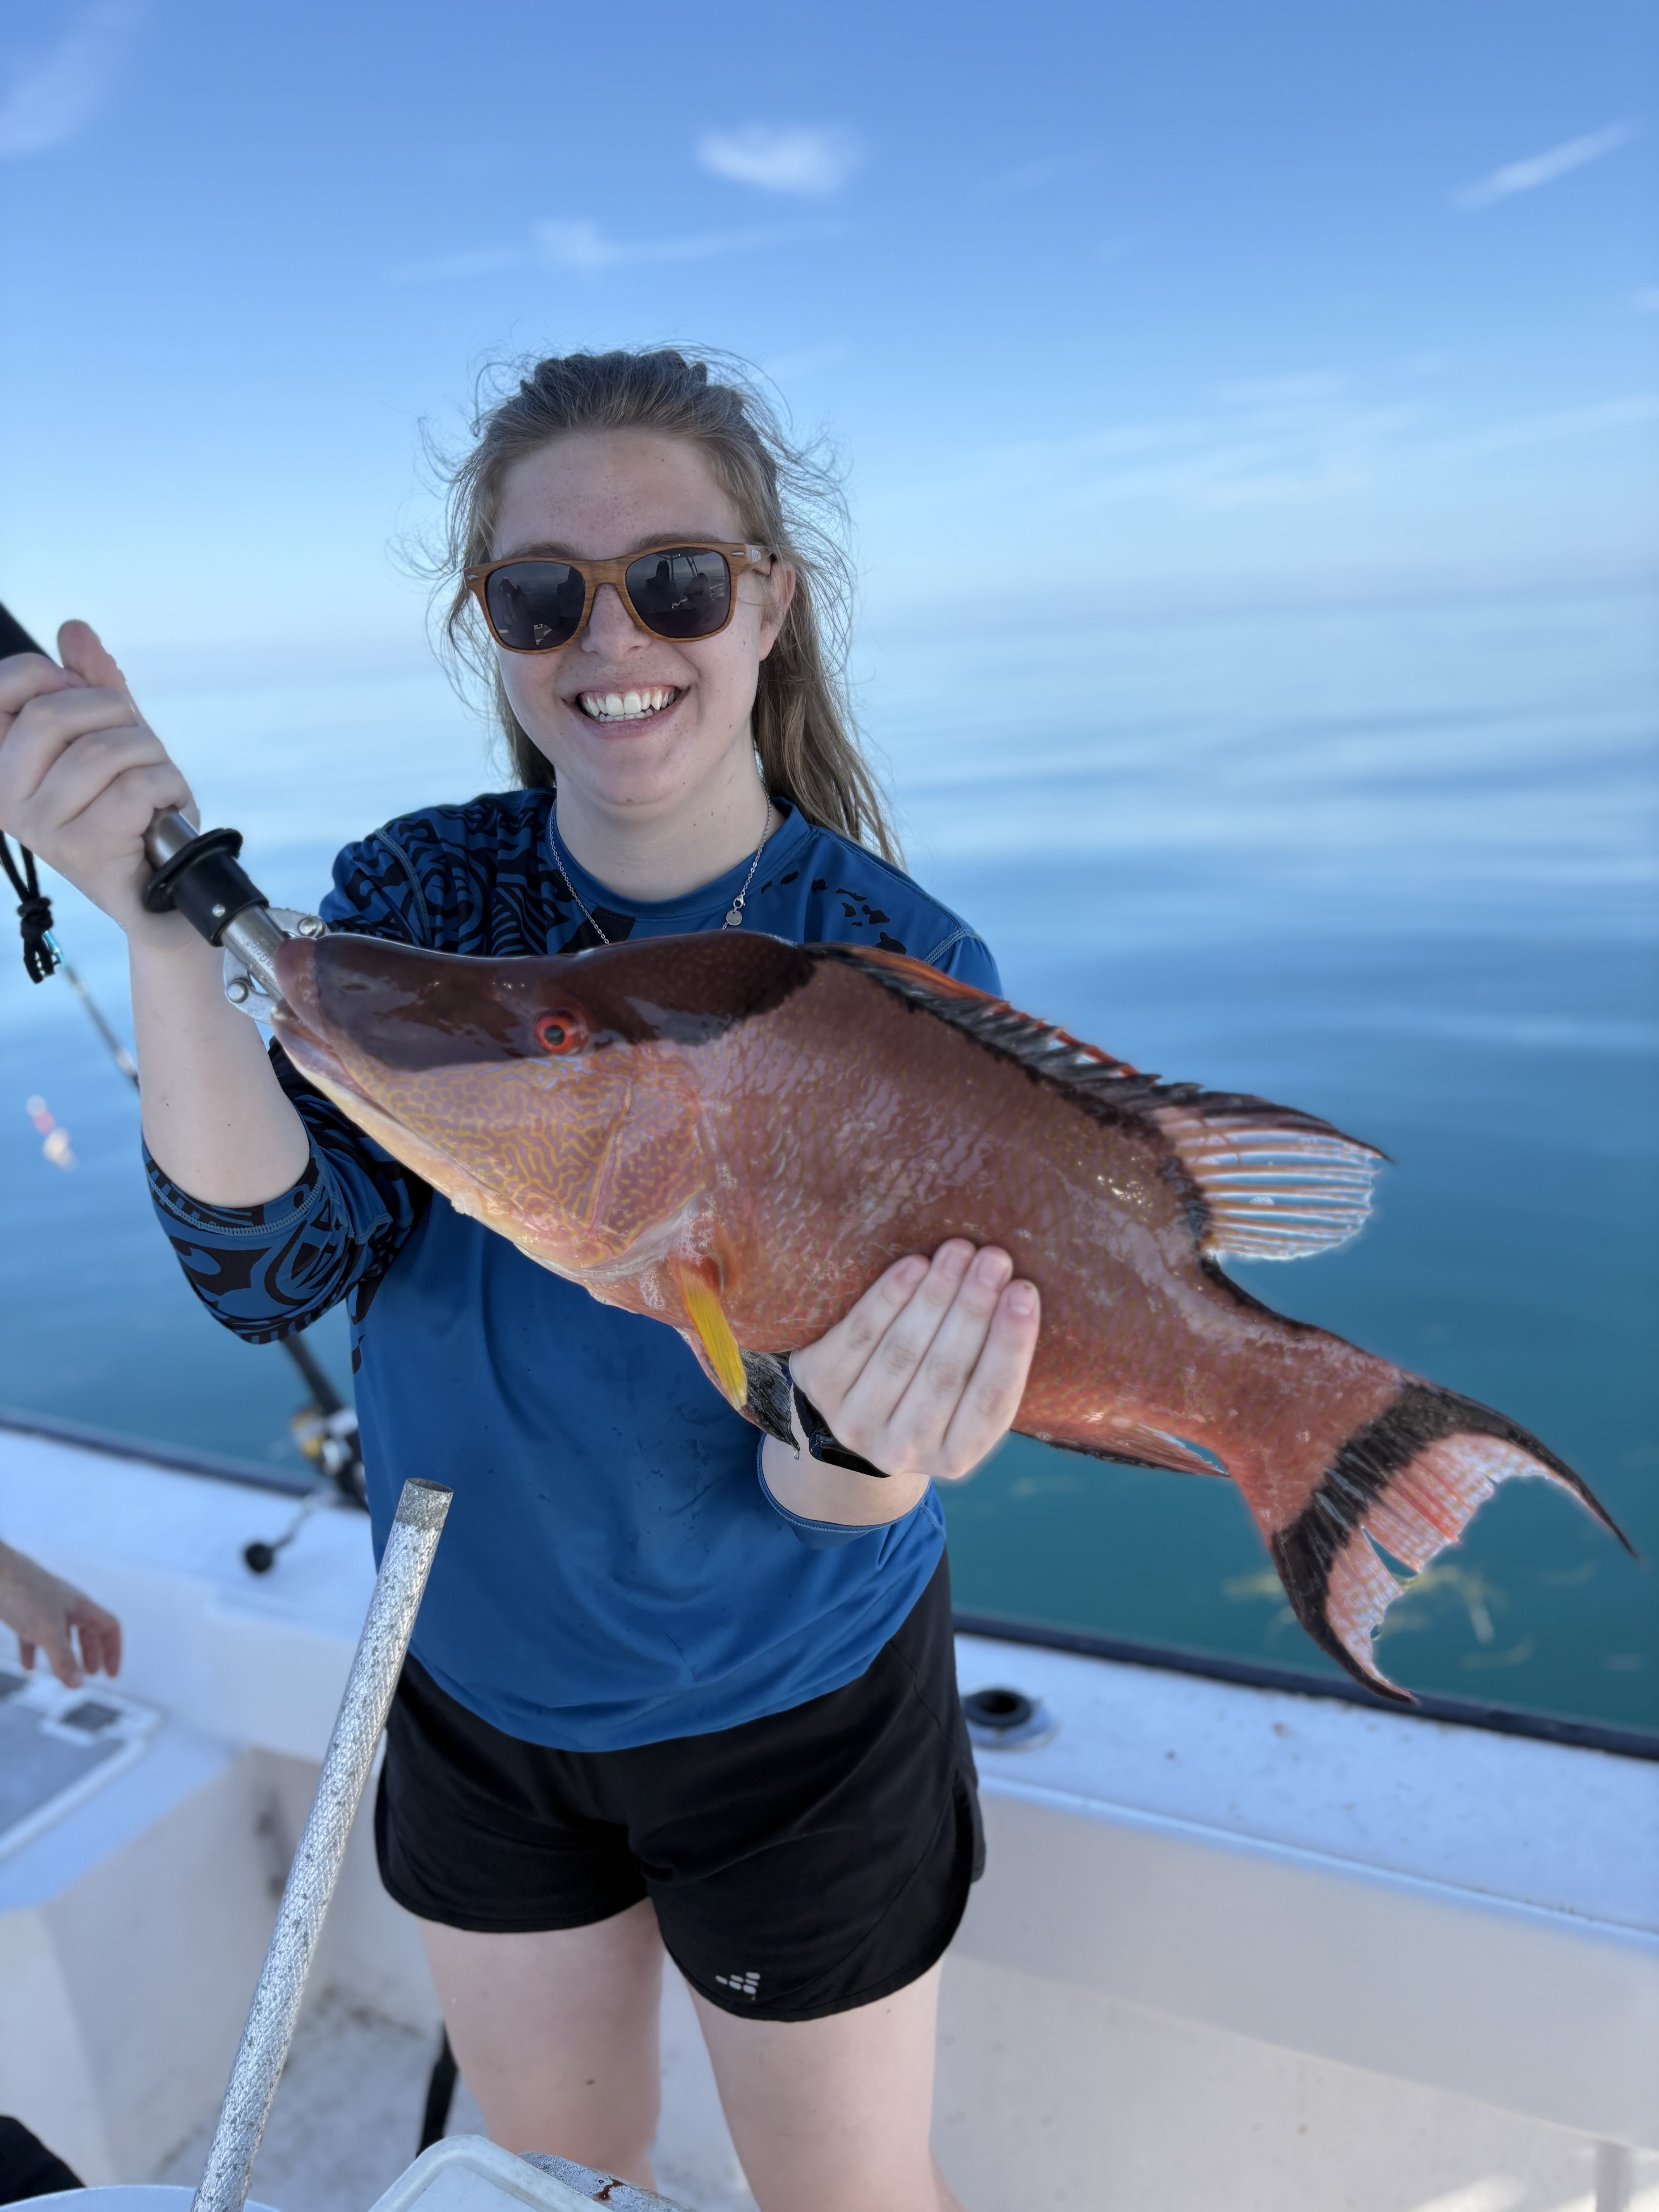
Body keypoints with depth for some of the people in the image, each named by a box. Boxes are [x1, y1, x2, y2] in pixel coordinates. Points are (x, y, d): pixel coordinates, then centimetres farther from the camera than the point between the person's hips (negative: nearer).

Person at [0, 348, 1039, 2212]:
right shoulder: (415, 898, -11)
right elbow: (273, 1267, -22)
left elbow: (828, 1486, -20)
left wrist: (853, 1444, -44)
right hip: (473, 1685, 3)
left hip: (790, 1710, -2)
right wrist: (170, 926, -36)